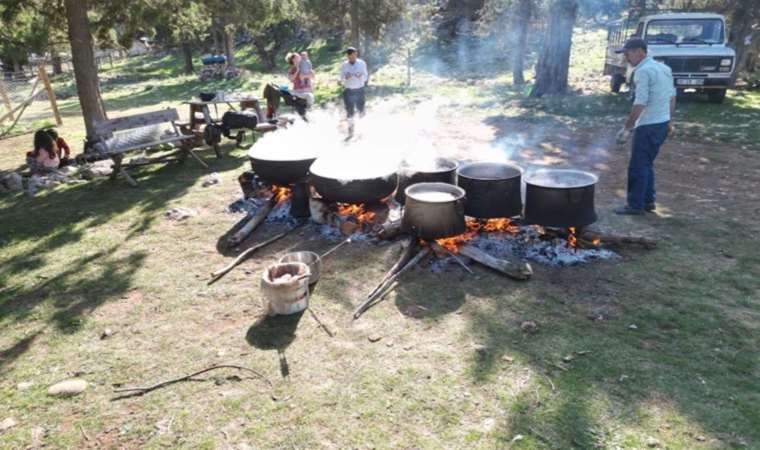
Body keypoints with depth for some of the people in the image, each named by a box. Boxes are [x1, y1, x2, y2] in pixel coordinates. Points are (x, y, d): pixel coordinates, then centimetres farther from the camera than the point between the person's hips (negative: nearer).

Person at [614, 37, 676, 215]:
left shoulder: (643, 71, -16)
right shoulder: (663, 68, 14)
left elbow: (640, 103, -22)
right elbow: (672, 96, 18)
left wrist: (627, 128, -18)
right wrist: (669, 120, 25)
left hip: (648, 126, -9)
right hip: (662, 123, 9)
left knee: (638, 166, -1)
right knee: (647, 164, 18)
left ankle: (635, 205, 5)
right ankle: (648, 201, 24)